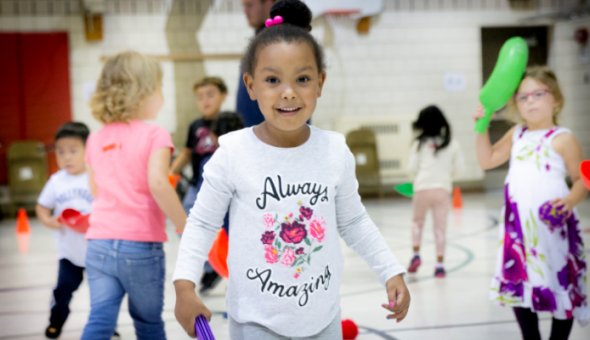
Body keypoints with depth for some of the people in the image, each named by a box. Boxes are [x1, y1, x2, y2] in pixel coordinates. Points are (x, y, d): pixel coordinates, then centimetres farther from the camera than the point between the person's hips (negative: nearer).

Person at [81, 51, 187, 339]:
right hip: (141, 245, -4)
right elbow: (158, 184, -21)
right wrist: (186, 228, -16)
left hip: (99, 243, 4)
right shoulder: (154, 135, -7)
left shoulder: (96, 138, 11)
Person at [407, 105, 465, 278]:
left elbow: (412, 167, 1)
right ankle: (439, 265, 4)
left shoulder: (420, 143, 0)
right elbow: (460, 167, 7)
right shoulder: (451, 144, 4)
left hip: (422, 188, -1)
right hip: (443, 189, 1)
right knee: (440, 228, 5)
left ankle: (416, 255, 10)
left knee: (417, 221, 21)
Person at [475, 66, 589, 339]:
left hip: (551, 225, -6)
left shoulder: (562, 139, -7)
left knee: (560, 287, 4)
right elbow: (487, 160, 16)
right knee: (518, 286, 13)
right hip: (518, 225, 6)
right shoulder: (517, 135, 11)